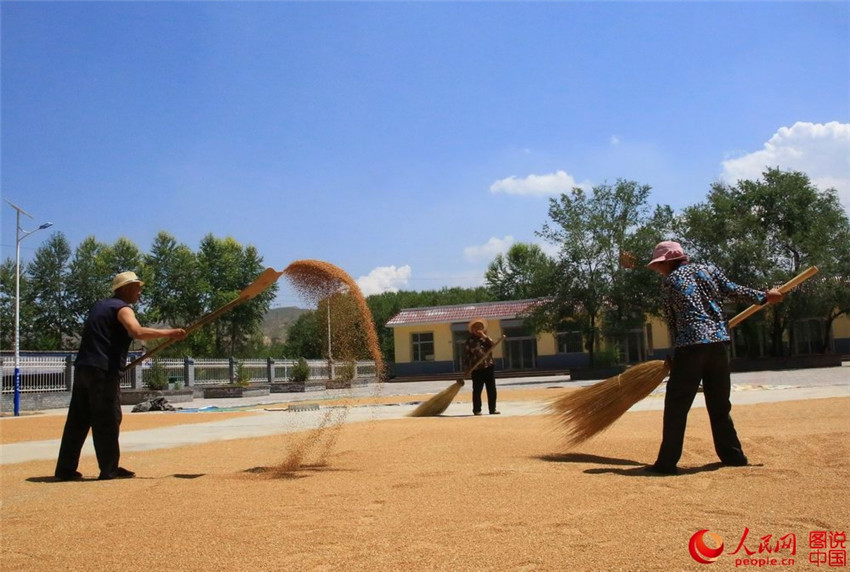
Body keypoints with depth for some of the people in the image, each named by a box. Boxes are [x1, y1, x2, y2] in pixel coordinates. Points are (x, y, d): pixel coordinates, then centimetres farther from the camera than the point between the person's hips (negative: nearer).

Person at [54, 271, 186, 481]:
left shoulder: (100, 305, 22)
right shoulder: (122, 308, -7)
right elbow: (138, 332, -26)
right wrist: (170, 333, -25)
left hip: (82, 367, 9)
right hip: (103, 371, -9)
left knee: (78, 419, 11)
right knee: (108, 420, -3)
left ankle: (65, 469, 15)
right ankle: (109, 469, 1)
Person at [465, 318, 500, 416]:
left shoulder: (486, 338, 12)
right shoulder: (470, 340, -1)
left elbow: (493, 345, -5)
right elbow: (467, 355, -1)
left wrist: (485, 337, -13)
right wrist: (468, 368, -6)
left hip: (489, 367, 4)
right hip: (477, 368, -4)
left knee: (492, 389, 6)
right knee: (477, 390, 0)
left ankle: (492, 409, 14)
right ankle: (477, 410, 9)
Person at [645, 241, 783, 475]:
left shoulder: (669, 282, 6)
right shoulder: (709, 269, 15)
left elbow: (672, 322, 7)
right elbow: (732, 290, 7)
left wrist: (677, 350, 14)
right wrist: (764, 296, 18)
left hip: (690, 344, -5)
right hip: (719, 342, 5)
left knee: (676, 406, -1)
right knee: (719, 405, 18)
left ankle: (667, 463, -3)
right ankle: (733, 455, 23)